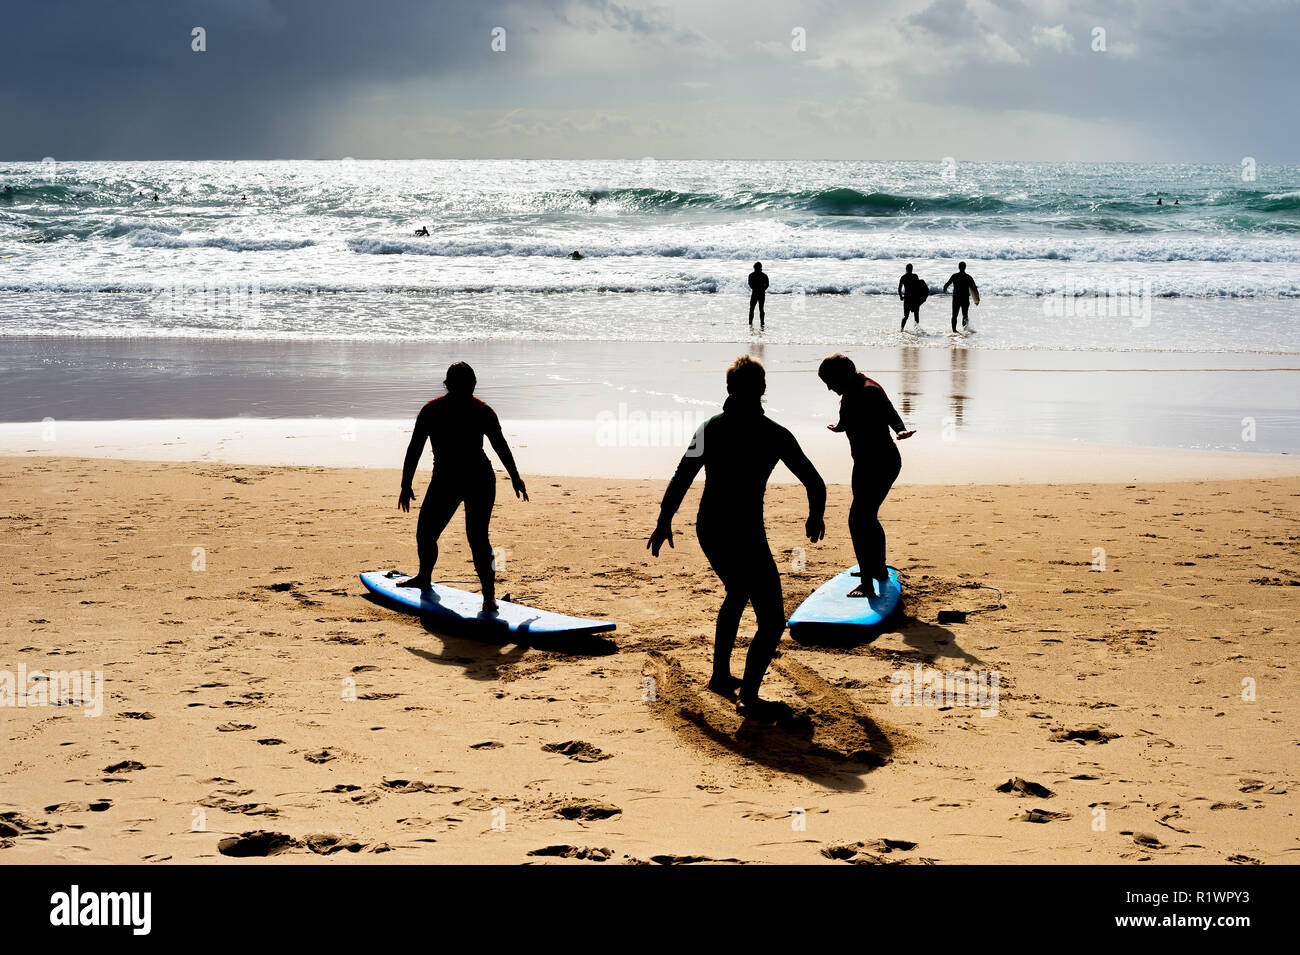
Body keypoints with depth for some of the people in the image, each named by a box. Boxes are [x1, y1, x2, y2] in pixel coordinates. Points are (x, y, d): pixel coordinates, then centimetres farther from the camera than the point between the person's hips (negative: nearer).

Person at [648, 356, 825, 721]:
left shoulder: (711, 428, 5)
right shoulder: (773, 434, -8)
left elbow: (681, 478, 7)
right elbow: (814, 482, -2)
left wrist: (664, 521, 18)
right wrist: (816, 516, 18)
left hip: (707, 530, 7)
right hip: (744, 536, -7)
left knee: (737, 593, 31)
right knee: (772, 620, 1)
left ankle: (720, 676, 37)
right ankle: (749, 697, -4)